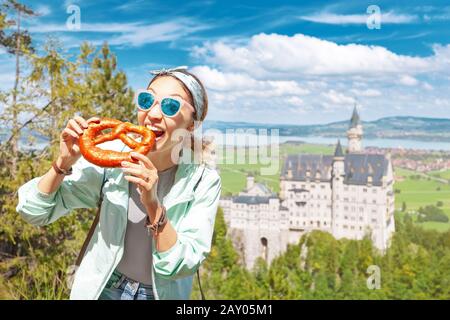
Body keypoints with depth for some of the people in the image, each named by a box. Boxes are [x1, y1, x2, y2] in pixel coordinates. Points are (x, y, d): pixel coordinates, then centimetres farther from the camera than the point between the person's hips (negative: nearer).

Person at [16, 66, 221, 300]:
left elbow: (182, 266, -23)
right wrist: (64, 163, -29)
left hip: (162, 294, -1)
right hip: (103, 289, 1)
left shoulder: (204, 180, -20)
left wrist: (154, 205, -36)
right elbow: (34, 212, -13)